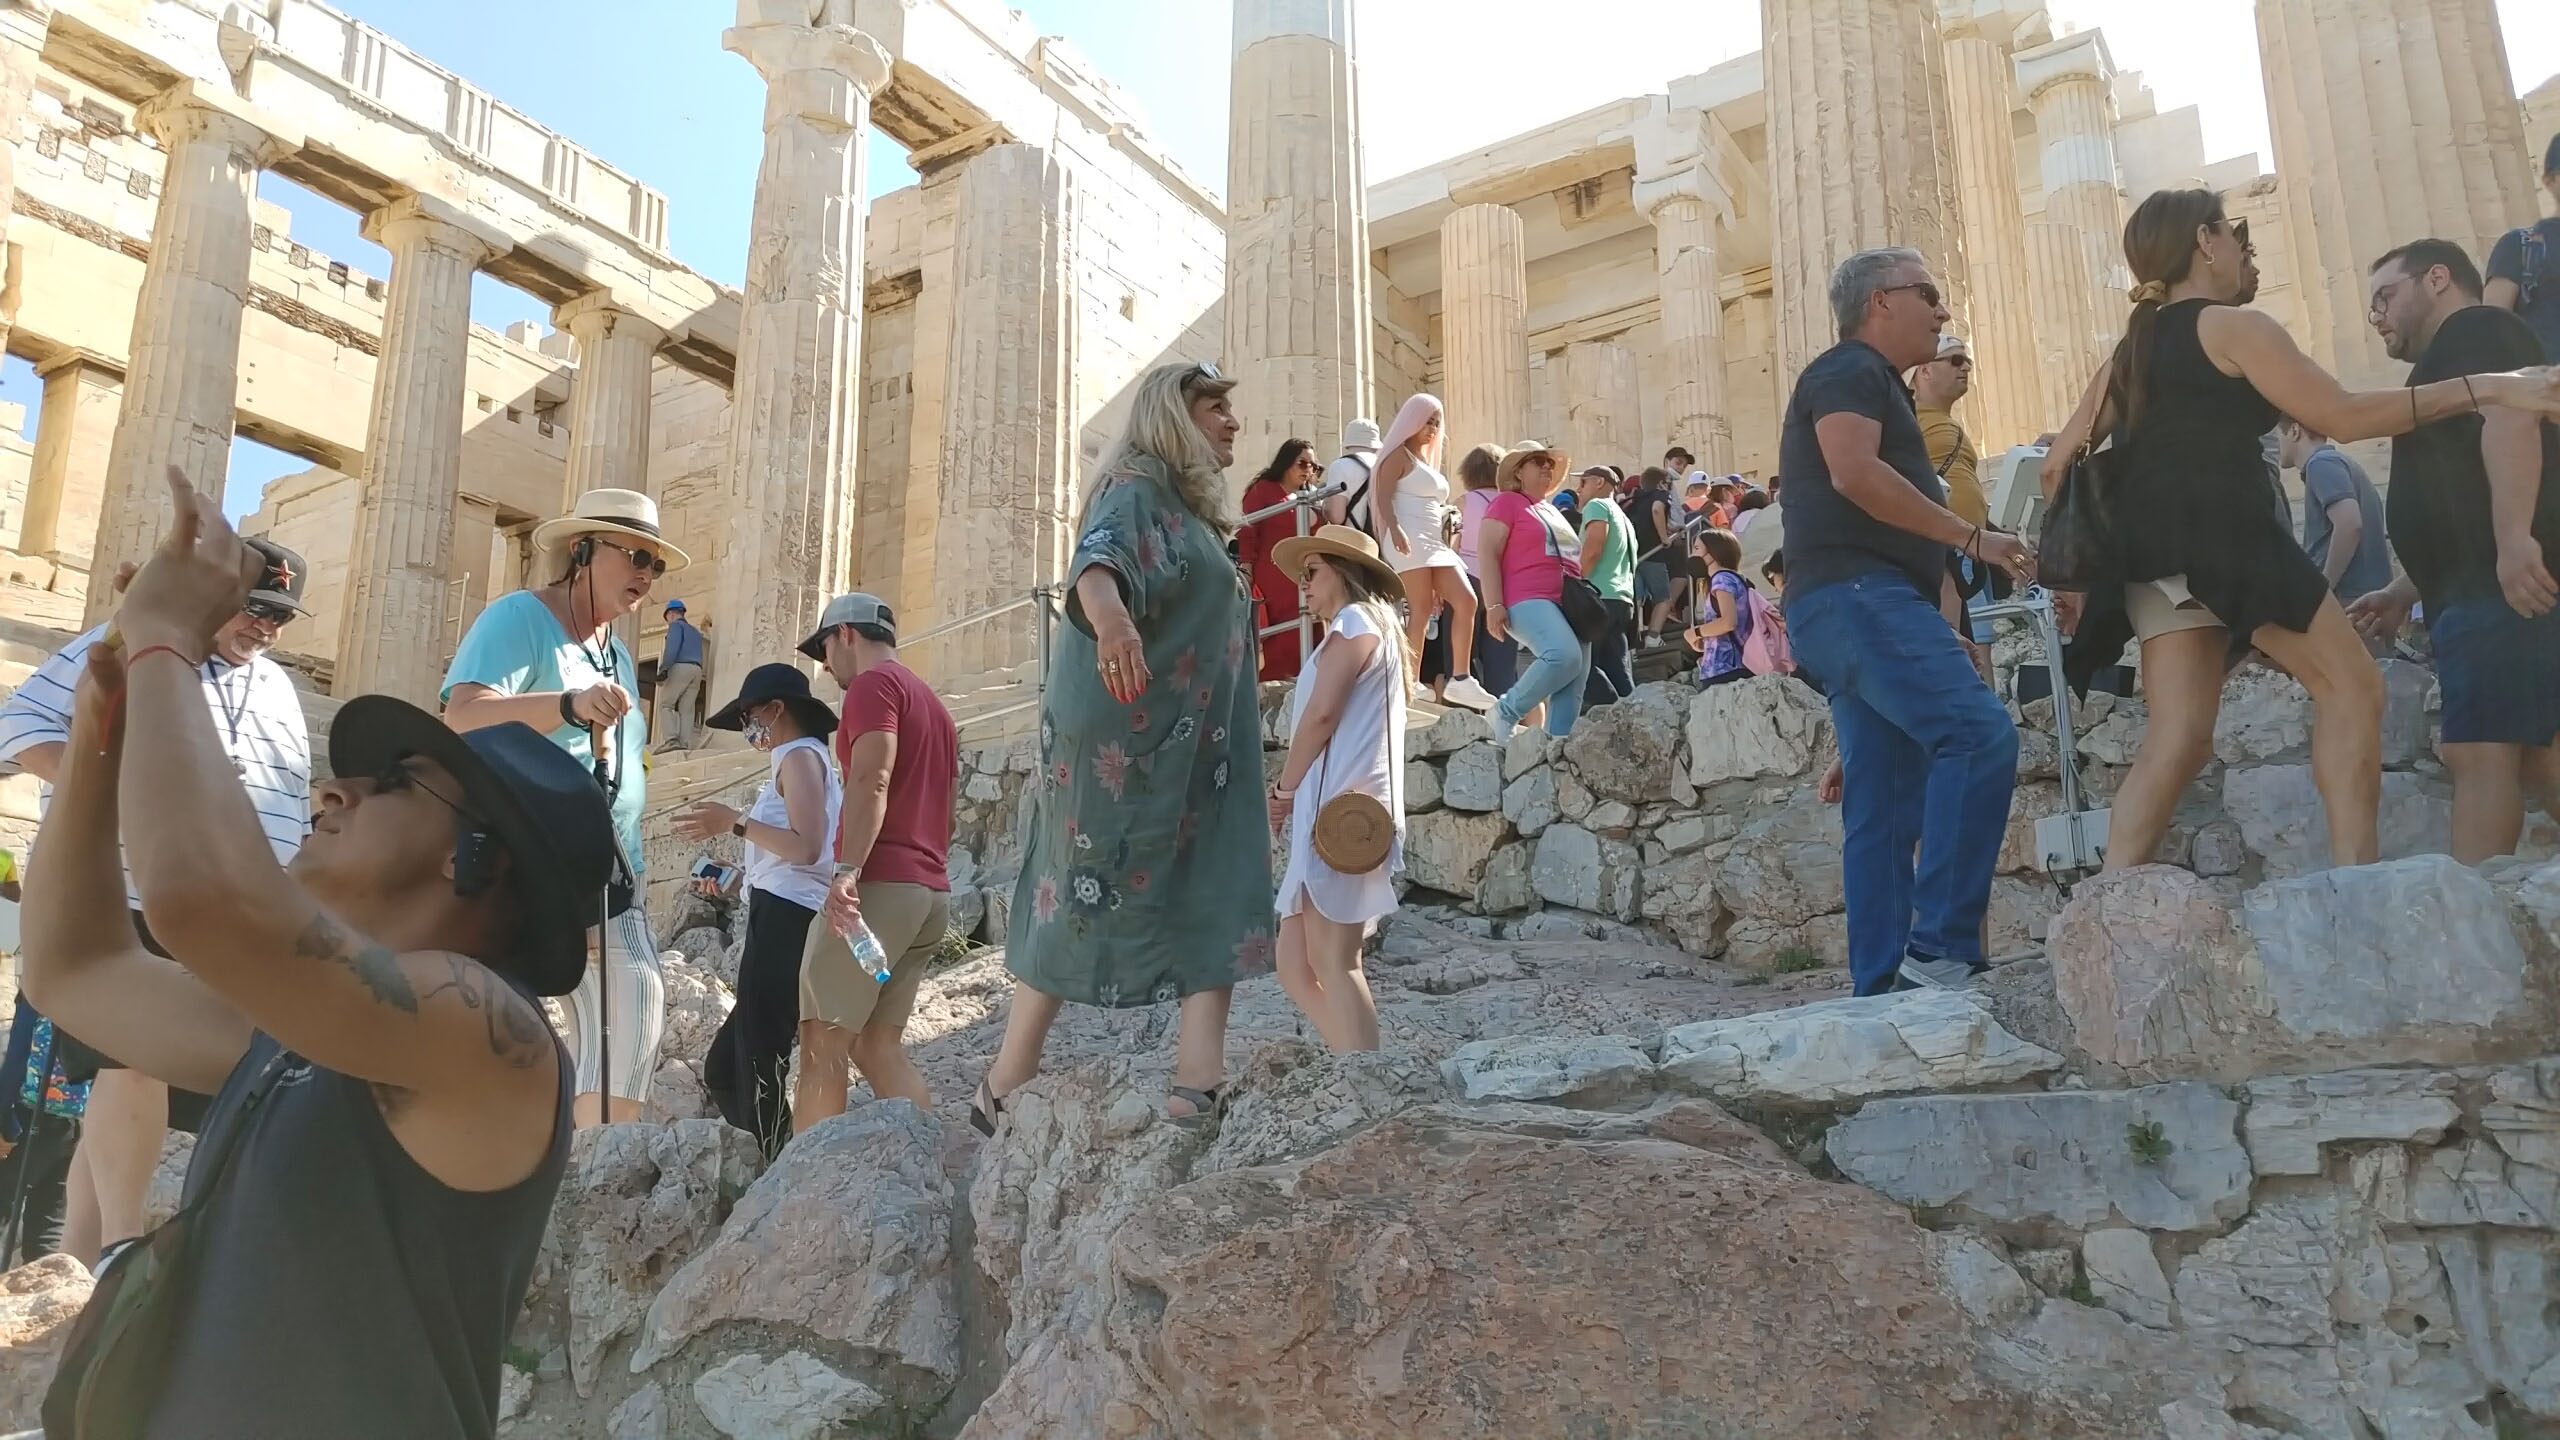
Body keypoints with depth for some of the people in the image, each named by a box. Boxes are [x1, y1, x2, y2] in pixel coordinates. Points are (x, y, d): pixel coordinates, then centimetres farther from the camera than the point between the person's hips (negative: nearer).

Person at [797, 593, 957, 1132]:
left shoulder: (874, 684, -2)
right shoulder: (932, 703, 25)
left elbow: (873, 780, -17)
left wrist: (847, 871, -26)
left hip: (880, 885, -9)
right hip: (930, 892, 9)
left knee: (821, 1045, -8)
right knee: (879, 1046, 8)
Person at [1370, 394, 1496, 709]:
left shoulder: (1428, 459, 27)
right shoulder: (1400, 455, 1)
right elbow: (1384, 497, -13)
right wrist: (1394, 529, -30)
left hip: (1435, 541, 9)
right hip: (1409, 538, -9)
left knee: (1466, 601, -3)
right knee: (1421, 610, -13)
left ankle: (1461, 680, -4)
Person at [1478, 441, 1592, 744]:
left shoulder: (1552, 512, 27)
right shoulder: (1507, 503, 3)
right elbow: (1488, 553, -7)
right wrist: (1494, 605, -18)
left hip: (1568, 604, 9)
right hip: (1530, 600, -9)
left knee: (1574, 687, -2)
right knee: (1564, 655, -31)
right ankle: (1505, 714, -16)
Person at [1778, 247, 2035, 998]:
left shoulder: (1876, 385, 31)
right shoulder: (1848, 371, 1)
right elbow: (1854, 472, -19)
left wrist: (1945, 626, 22)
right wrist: (1975, 537, -15)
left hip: (1866, 605, 10)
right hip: (1857, 596, -10)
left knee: (1883, 812, 4)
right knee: (1980, 734, -22)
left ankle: (1882, 985, 3)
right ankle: (1938, 948, -24)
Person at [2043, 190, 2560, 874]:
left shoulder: (2132, 349, 20)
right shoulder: (2236, 327, -2)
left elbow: (2061, 462, 18)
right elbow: (2343, 417, -8)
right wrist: (2485, 387, -5)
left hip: (2153, 552, 7)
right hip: (2226, 534, -7)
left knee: (2179, 735, 2)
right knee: (2351, 687, 3)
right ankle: (2356, 885, -5)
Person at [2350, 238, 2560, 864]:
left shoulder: (2477, 330, 1)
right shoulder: (2455, 361, 31)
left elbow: (2509, 414, -19)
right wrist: (2404, 594, 30)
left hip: (2509, 581, -10)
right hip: (2490, 588, 10)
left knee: (2479, 752, -16)